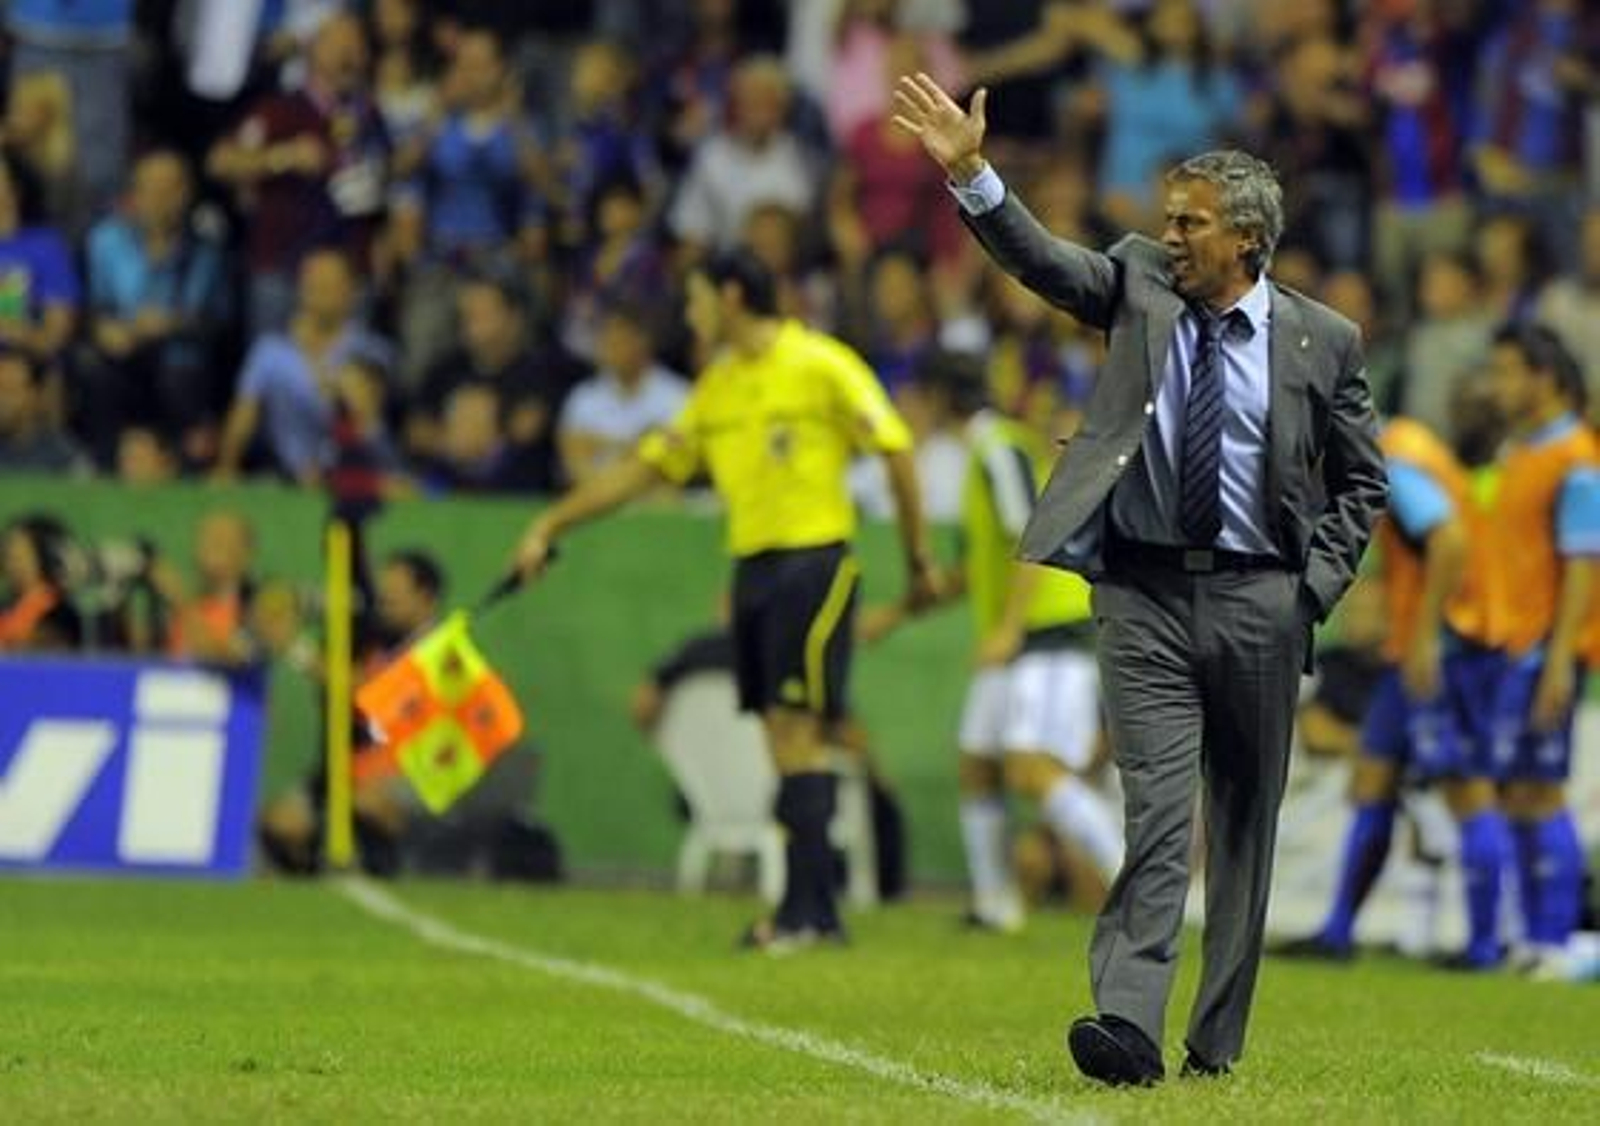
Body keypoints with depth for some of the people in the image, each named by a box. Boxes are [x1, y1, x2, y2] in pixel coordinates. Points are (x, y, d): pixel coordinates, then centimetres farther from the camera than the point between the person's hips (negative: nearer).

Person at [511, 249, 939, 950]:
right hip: (752, 568, 7)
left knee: (797, 730, -13)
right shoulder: (717, 386, 16)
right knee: (780, 739, 2)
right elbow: (647, 468, 19)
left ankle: (807, 909, -15)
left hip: (813, 561, -7)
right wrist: (551, 526, 17)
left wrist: (919, 559, -5)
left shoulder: (821, 366, -5)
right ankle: (811, 912, 3)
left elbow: (895, 451, -5)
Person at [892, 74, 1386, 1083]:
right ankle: (1127, 1025, -22)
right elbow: (1044, 261, -10)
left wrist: (1319, 583, -1)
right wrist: (971, 175, -25)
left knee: (1246, 818, 8)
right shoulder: (1140, 284, 5)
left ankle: (1218, 1038, 17)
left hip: (1257, 601, 1)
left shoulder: (1321, 342, 2)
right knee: (1156, 809, -12)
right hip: (1145, 592, -1)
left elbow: (1363, 481, 10)